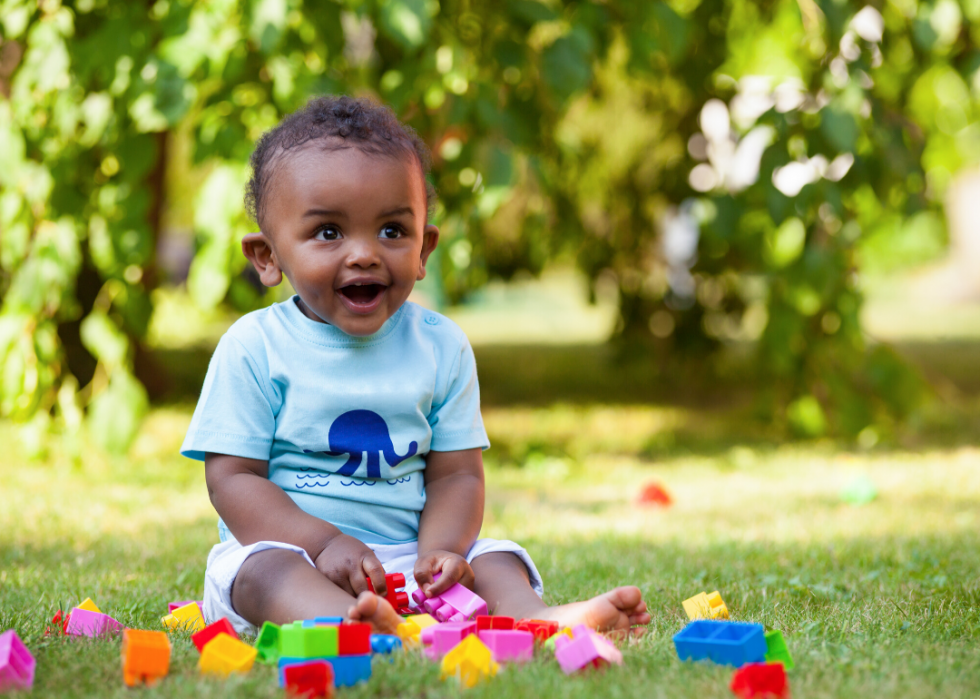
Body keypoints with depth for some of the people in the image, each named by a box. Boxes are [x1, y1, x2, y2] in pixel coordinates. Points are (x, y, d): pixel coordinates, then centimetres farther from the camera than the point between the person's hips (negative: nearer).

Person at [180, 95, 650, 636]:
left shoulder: (440, 346, 7)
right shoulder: (253, 348, -3)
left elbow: (456, 473, 6)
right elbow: (231, 478, -6)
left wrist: (439, 551, -16)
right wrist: (324, 543, -20)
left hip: (407, 555, 4)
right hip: (290, 545, -4)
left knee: (495, 560, -16)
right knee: (261, 569, -33)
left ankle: (534, 617, -48)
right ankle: (355, 626, -64)